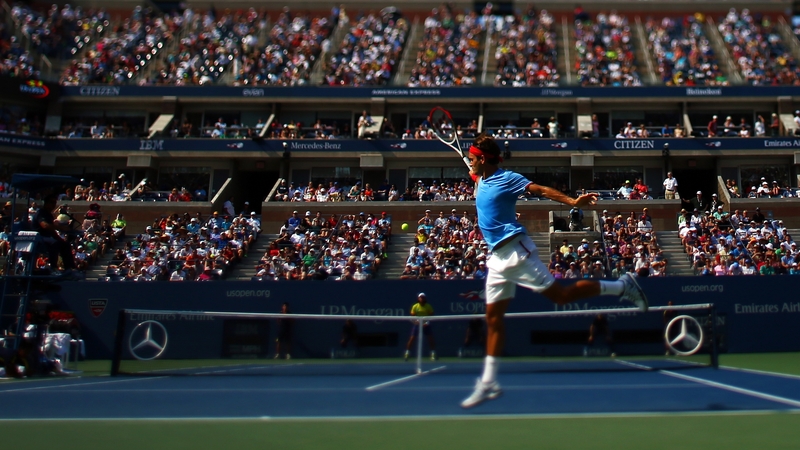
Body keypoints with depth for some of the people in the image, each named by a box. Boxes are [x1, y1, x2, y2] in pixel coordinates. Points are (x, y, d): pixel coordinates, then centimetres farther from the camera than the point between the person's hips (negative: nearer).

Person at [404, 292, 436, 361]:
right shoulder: (415, 306, -5)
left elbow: (431, 316, -4)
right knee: (412, 338, -6)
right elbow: (412, 316, -2)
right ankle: (407, 354, 1)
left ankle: (433, 354, 9)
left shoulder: (428, 306, -7)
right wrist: (416, 321, -21)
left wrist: (427, 323, -18)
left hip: (426, 325, 0)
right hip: (417, 324, 0)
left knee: (431, 338, -3)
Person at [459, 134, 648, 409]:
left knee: (560, 295, -10)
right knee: (493, 318, 6)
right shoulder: (482, 181, 16)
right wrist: (475, 174, 24)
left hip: (515, 250, -8)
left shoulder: (505, 178, -8)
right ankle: (488, 383, 9)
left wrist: (573, 202, -26)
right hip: (498, 257, 8)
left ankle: (622, 286, 6)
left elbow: (541, 190, -16)